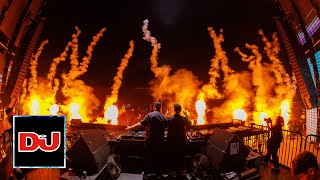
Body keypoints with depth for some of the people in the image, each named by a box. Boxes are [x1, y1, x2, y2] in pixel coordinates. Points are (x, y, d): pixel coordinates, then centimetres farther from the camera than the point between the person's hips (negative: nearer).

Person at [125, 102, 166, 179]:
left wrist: (130, 128, -10)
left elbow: (141, 124, -19)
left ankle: (146, 174, 20)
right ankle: (158, 174, 23)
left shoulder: (150, 115, -12)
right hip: (160, 141, 3)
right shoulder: (163, 117, 1)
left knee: (148, 157, 10)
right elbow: (165, 127, 9)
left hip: (150, 140, -3)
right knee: (158, 157, 13)